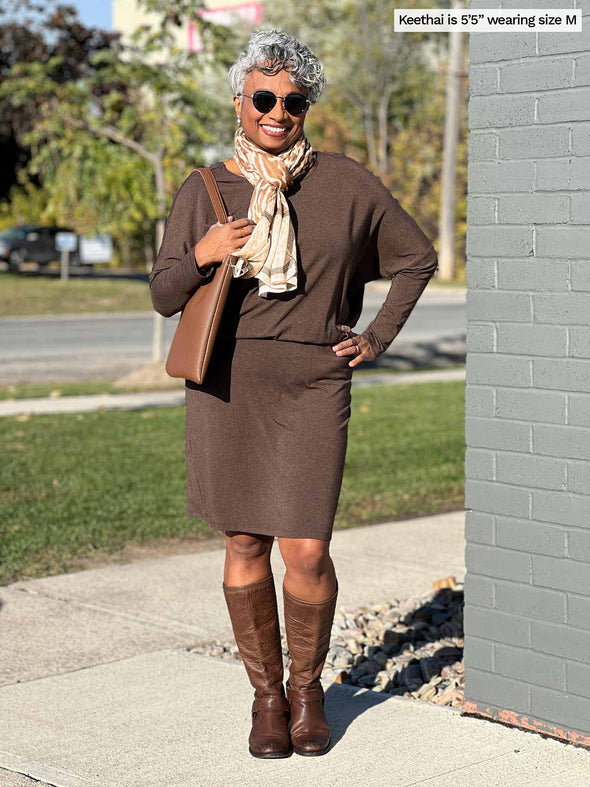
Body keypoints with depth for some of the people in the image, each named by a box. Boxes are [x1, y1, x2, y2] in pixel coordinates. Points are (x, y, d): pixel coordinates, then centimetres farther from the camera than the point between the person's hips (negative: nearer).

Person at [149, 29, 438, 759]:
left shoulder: (345, 183, 2)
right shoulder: (203, 191, 4)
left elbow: (417, 256, 14)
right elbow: (164, 297, 5)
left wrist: (376, 339, 6)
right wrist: (201, 258, -15)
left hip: (312, 386, -1)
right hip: (227, 383, 1)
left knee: (306, 552, -5)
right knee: (244, 544, 5)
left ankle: (307, 687, 20)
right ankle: (265, 693, 22)